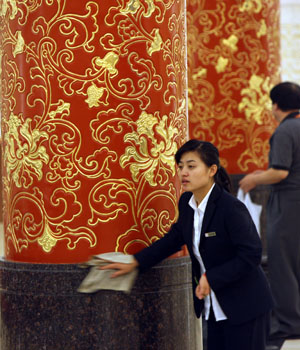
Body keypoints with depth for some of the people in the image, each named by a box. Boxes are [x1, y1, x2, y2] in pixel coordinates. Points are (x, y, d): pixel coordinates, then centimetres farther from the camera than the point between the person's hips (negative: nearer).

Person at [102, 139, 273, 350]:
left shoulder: (232, 208, -23)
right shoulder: (187, 202, 1)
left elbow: (251, 255, -22)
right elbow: (176, 237, 16)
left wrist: (212, 278, -23)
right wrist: (135, 263, 12)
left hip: (245, 308, -7)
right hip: (216, 307, 8)